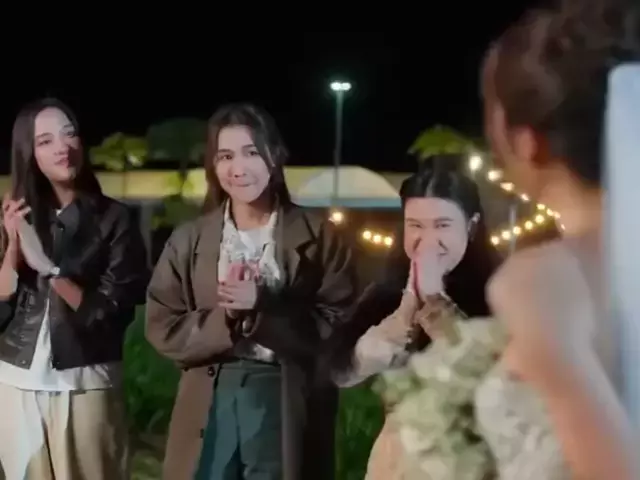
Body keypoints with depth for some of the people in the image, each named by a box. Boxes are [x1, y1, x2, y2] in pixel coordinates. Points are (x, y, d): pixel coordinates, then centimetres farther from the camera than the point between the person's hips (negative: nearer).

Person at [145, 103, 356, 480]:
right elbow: (163, 329, 2)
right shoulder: (189, 241, 7)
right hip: (210, 404, 2)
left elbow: (339, 327, -7)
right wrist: (225, 318, -15)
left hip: (287, 406, -2)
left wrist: (262, 308, -18)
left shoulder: (319, 237, 0)